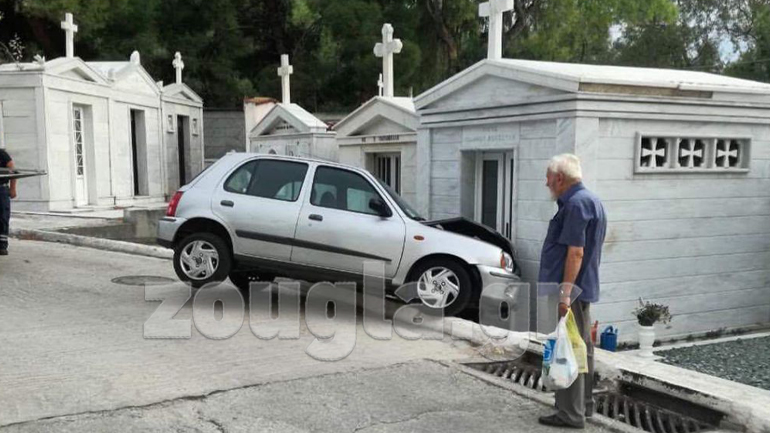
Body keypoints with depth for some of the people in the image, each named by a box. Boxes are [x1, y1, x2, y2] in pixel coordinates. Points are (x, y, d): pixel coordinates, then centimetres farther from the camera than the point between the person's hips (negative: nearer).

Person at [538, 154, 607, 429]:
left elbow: (575, 252, -24)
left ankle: (571, 414, 2)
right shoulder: (590, 200, 16)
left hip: (569, 289, -10)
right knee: (582, 348, 17)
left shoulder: (576, 203, -17)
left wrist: (565, 292, -25)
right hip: (583, 288, 10)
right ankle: (584, 405, 28)